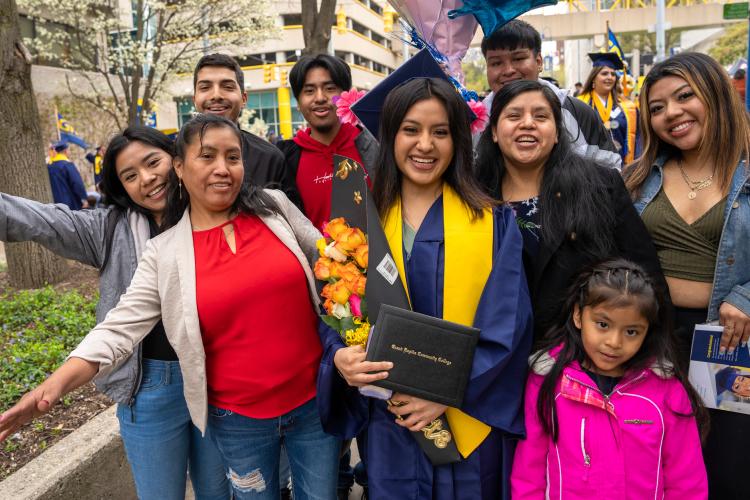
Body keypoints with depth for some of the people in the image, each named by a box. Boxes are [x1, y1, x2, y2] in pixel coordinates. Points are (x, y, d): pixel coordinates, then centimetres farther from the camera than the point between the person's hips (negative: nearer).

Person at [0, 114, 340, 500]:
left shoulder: (274, 207, -3)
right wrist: (58, 382, -23)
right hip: (240, 417, -1)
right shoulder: (164, 254, -6)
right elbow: (121, 327, -10)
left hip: (314, 399, 2)